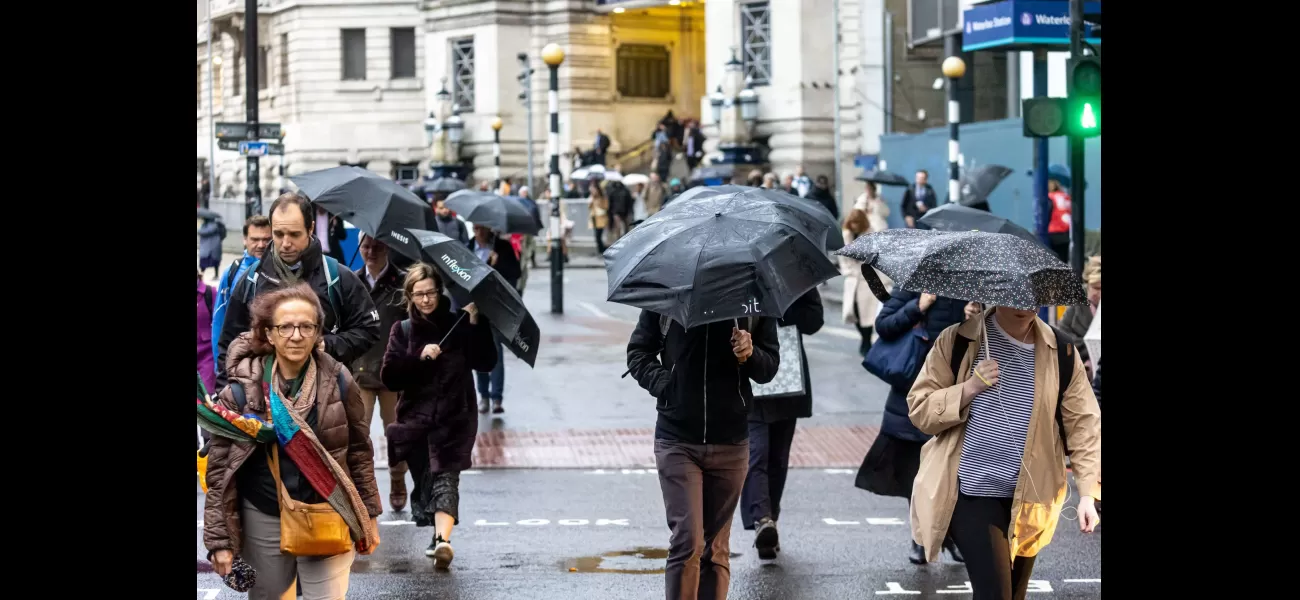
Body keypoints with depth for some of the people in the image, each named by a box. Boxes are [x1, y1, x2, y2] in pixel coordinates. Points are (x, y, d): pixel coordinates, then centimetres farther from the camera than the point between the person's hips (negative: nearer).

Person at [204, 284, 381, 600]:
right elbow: (219, 467, -5)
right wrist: (219, 539, -7)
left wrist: (369, 516, 6)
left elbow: (359, 451, 5)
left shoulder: (338, 382, -5)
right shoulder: (242, 389, -8)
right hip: (263, 521, 0)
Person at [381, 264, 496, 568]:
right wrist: (418, 357, -16)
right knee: (423, 479, 7)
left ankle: (443, 539, -28)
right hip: (415, 417, 3)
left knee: (445, 477, -15)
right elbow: (389, 377, -1)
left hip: (454, 418, -3)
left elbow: (486, 362, -6)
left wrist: (477, 324, -17)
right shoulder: (403, 330, 7)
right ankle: (439, 536, 24)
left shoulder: (458, 324, 2)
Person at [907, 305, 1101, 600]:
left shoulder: (1061, 353, 0)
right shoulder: (957, 341, -5)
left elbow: (1083, 424, 1)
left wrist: (1088, 492, -9)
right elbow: (919, 408, -4)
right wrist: (969, 388, -20)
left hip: (1028, 498, 4)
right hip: (970, 493, -3)